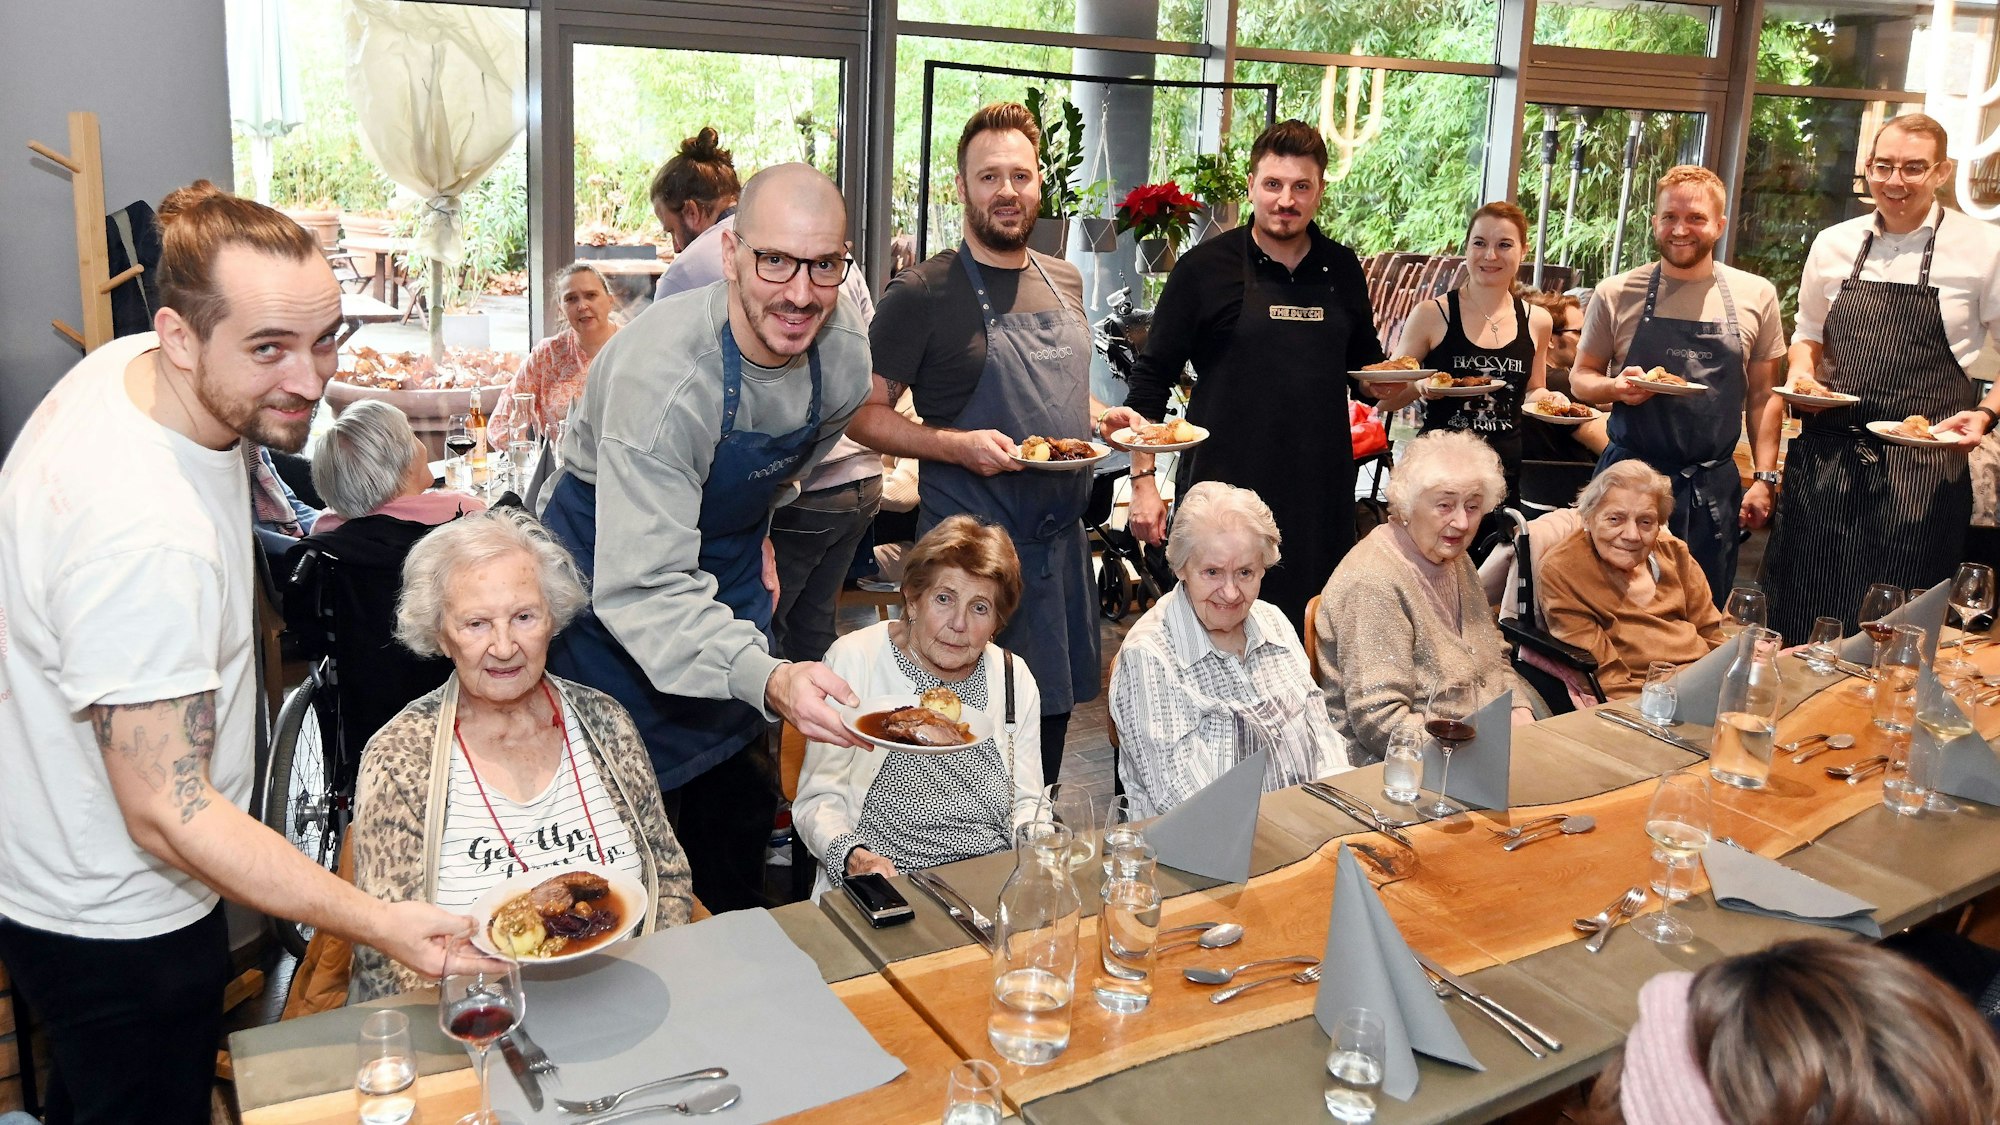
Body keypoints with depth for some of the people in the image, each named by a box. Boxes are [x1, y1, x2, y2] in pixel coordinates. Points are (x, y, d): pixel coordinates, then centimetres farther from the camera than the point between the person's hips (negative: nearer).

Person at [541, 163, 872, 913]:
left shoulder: (845, 354, -15)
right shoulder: (661, 374, -37)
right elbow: (646, 588, -44)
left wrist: (756, 530, 9)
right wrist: (767, 680, -56)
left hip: (727, 568, 6)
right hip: (619, 574, -6)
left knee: (741, 795, 16)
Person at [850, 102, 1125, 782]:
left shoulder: (1064, 282, 11)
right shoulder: (922, 294, -9)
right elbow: (864, 414, -8)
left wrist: (1106, 418, 4)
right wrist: (958, 445, -22)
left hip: (1062, 539, 6)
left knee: (1054, 710, 16)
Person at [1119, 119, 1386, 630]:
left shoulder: (1342, 269, 10)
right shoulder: (1205, 268, -2)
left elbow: (1364, 360, 24)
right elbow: (1151, 378, -1)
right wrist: (1143, 480, -7)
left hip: (1319, 492, 4)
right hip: (1224, 489, -3)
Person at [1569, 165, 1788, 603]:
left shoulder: (1755, 296, 4)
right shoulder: (1616, 294, 0)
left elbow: (1763, 395, 8)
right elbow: (1580, 378, 8)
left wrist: (1764, 478, 2)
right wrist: (1614, 387, -15)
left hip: (1714, 487, 1)